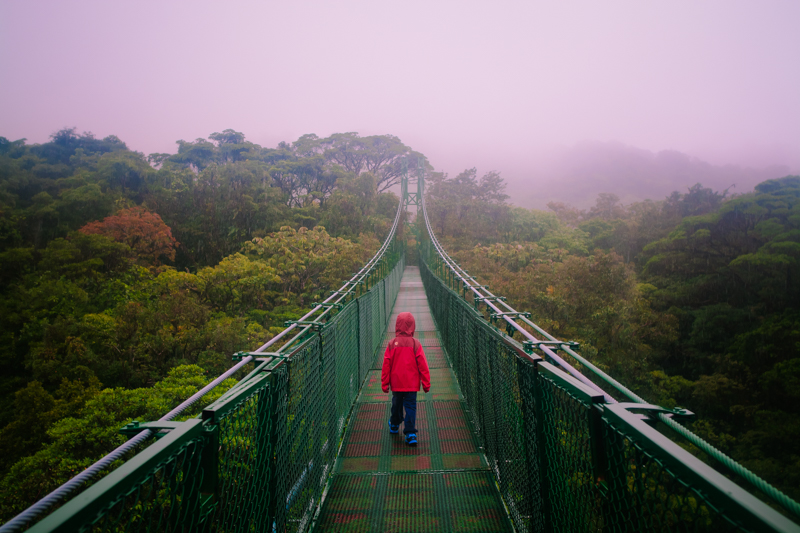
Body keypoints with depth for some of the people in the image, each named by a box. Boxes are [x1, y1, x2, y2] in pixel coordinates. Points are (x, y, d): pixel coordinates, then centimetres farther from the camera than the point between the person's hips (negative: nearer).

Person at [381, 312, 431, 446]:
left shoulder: (391, 344, -7)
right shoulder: (416, 344, -10)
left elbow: (386, 365, -2)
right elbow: (422, 365, -6)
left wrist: (384, 383, 8)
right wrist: (426, 383, 3)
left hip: (396, 383, 2)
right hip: (412, 384, -2)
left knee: (396, 404, 21)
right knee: (410, 406, 4)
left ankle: (394, 425, 40)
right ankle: (410, 433, -3)